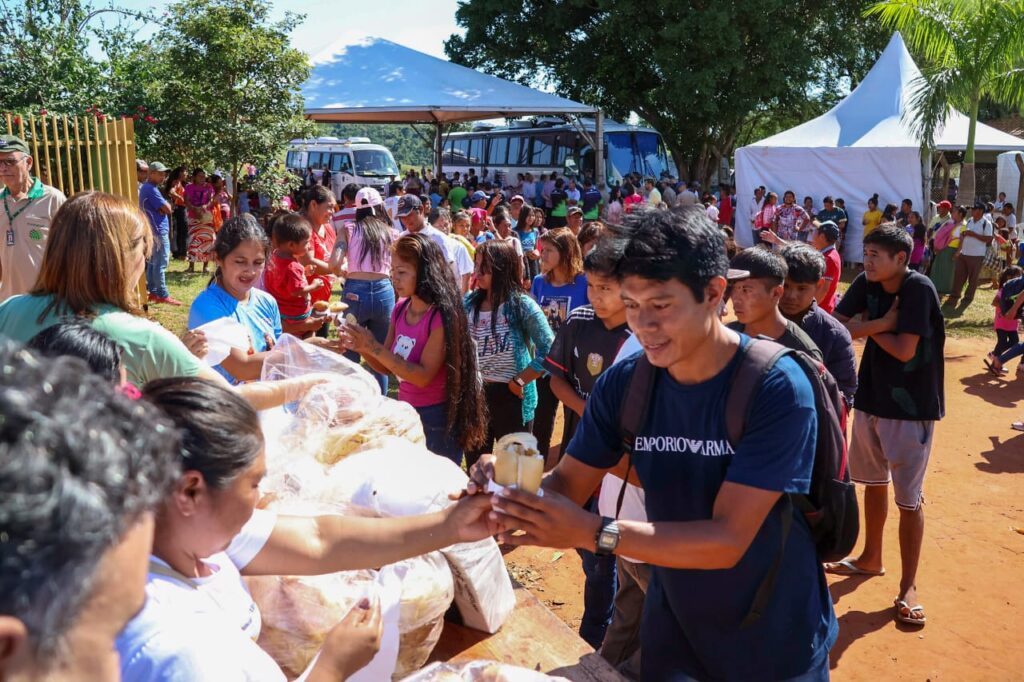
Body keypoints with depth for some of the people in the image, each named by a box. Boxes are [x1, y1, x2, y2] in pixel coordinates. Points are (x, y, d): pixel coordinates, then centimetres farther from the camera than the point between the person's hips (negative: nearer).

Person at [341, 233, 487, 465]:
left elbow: (423, 376, -24)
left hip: (436, 419, -7)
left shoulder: (442, 316, -19)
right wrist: (362, 349, -11)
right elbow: (387, 367, 8)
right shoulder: (401, 308, 1)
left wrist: (374, 347, -25)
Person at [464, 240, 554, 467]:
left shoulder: (522, 305, -12)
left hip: (511, 397, -4)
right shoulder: (469, 303, 2)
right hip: (474, 395, 5)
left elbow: (549, 351, -14)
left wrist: (519, 381, -13)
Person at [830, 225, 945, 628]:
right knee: (873, 482, 19)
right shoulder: (866, 284, -1)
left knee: (908, 498, 0)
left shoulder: (918, 289, -18)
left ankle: (909, 586, 12)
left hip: (911, 407, -6)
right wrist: (883, 323, -20)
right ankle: (871, 558, 37)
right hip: (870, 398, 6)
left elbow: (905, 350, -22)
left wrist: (867, 326, -10)